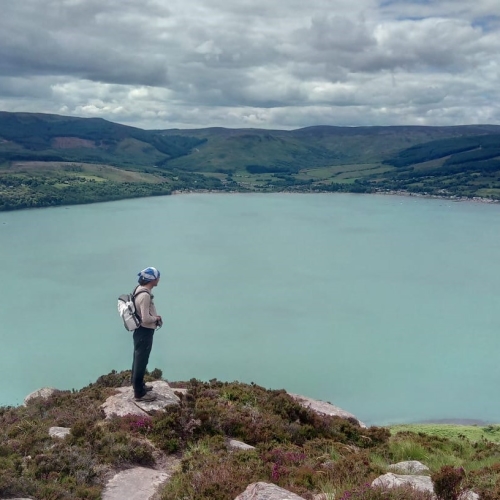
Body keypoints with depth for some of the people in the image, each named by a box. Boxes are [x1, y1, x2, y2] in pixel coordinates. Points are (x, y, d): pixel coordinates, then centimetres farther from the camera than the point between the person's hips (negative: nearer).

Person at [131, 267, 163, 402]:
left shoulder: (140, 289, 4)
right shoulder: (145, 295, -28)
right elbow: (146, 318, -28)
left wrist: (155, 317, 6)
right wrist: (157, 318, -10)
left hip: (141, 331, 10)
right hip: (144, 332, -10)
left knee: (138, 359, 22)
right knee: (141, 361, 1)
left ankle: (138, 385, 38)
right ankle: (139, 393, 12)